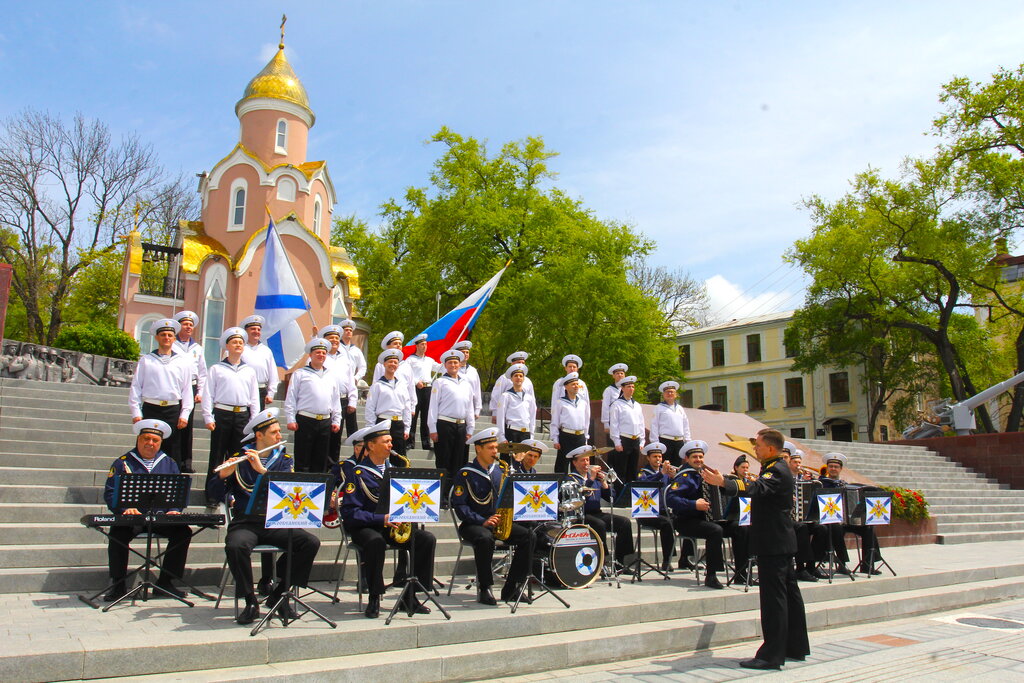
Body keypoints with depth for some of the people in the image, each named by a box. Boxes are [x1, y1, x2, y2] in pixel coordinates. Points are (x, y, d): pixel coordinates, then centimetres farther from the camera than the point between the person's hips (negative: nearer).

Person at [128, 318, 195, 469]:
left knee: (172, 450, 2)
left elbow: (187, 390, 8)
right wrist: (136, 412, 0)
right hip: (151, 409, 0)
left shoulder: (183, 362, 9)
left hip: (173, 411, 0)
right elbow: (136, 387, 7)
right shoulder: (145, 360, 8)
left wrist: (185, 414, 1)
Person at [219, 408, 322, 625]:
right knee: (235, 546, -35)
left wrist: (262, 469, -21)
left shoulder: (284, 459, 11)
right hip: (245, 522, -2)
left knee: (311, 543, -21)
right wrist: (223, 475, -22)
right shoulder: (239, 459, 5)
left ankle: (279, 595, -3)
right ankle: (251, 602, -13)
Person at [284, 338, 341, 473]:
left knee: (321, 461, 9)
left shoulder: (330, 376, 18)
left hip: (325, 422, 4)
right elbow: (290, 398, 0)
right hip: (305, 420, -4)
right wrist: (290, 419, -8)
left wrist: (336, 420, 13)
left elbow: (336, 400, 19)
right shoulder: (300, 374, 4)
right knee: (302, 461, -1)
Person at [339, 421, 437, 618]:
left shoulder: (396, 468, 13)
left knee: (427, 539, -18)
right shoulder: (358, 473, -6)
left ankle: (411, 594, -8)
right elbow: (349, 512, -14)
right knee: (376, 541, -38)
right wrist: (381, 519, -24)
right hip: (365, 527, -5)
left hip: (395, 526, 5)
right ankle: (374, 598, -20)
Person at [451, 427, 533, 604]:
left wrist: (508, 510, -6)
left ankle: (511, 588, -8)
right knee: (485, 539, -38)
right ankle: (484, 589, -21)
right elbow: (460, 506, -12)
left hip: (499, 522, 5)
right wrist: (483, 521, -22)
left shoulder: (500, 470, 11)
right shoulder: (465, 474, -6)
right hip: (472, 524, -5)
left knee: (527, 536, -17)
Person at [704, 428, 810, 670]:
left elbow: (756, 488, -36)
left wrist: (723, 482, -47)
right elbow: (760, 489, 30)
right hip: (781, 542, 11)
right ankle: (796, 647, 26)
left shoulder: (777, 471, -17)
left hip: (773, 544, -11)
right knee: (789, 593, 16)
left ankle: (772, 655, -5)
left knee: (773, 597, -8)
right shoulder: (776, 468, 15)